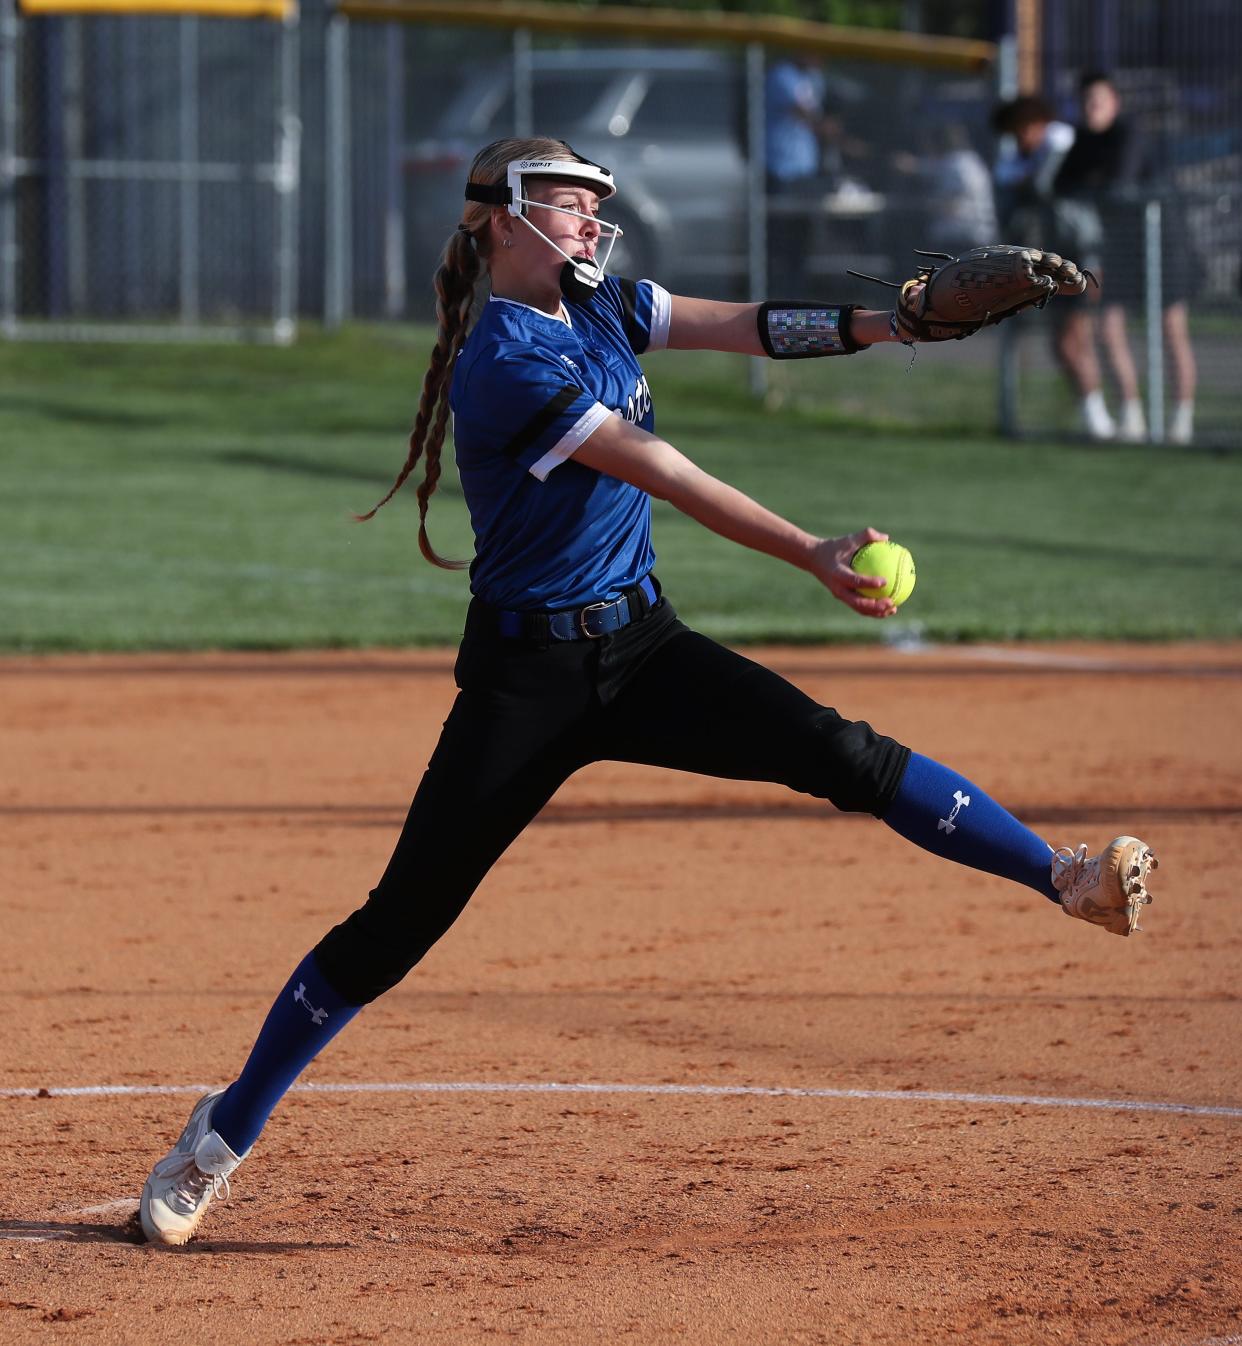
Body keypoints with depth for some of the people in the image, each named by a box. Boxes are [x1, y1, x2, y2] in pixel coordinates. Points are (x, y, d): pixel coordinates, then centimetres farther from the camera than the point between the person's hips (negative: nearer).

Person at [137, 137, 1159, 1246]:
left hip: (643, 648, 6)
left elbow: (747, 327, 1)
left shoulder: (600, 308, 8)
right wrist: (813, 556, -29)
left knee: (844, 755, -12)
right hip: (528, 675, -6)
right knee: (398, 924, -5)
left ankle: (1068, 879, -13)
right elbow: (663, 475, -24)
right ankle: (224, 1135, 7)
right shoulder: (502, 359, -18)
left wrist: (885, 324, -16)